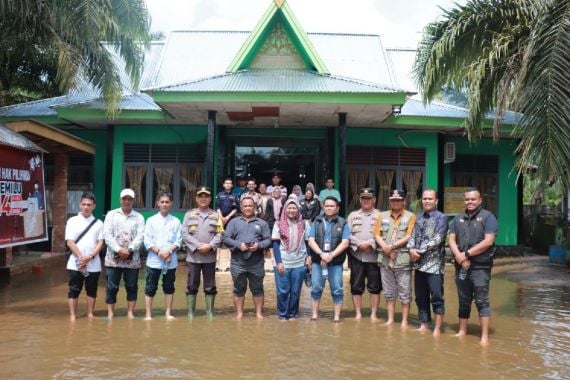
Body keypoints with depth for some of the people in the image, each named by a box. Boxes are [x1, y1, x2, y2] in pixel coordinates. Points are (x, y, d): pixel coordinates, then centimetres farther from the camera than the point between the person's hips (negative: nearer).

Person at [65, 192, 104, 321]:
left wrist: (90, 256, -14)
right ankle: (72, 315, 10)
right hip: (75, 263, -1)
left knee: (91, 290, 8)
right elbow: (70, 242, -4)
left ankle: (90, 314, 17)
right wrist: (81, 257, -14)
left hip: (94, 264, 1)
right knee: (74, 290, 2)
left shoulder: (98, 223, 6)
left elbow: (100, 243, 1)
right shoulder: (72, 221, 2)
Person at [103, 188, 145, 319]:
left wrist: (129, 250, -16)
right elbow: (107, 235, -3)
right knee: (112, 287, 2)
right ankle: (110, 313, 11)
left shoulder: (139, 217, 8)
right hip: (113, 258, -1)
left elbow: (140, 236, -3)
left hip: (132, 259, 1)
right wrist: (118, 250, -15)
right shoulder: (111, 214, 7)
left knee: (132, 287, 5)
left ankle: (130, 312, 13)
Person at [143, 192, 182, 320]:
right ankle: (148, 314, 12)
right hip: (154, 260, -1)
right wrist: (159, 252, -14)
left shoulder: (176, 221, 4)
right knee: (150, 287, 3)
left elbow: (178, 241, 1)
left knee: (169, 287, 9)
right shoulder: (151, 220, 2)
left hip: (171, 260, 1)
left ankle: (168, 312, 19)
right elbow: (147, 241, -3)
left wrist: (168, 252, -14)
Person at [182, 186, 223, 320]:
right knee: (192, 286, 5)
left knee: (210, 286, 6)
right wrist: (197, 246, -14)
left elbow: (220, 234, -1)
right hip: (193, 256, 0)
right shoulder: (189, 215, 6)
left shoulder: (216, 216, 7)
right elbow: (185, 234, -3)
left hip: (210, 257, 1)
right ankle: (190, 312, 13)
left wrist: (210, 246, -16)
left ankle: (210, 312, 16)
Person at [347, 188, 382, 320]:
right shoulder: (353, 215, 12)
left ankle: (374, 314, 13)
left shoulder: (379, 215, 5)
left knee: (374, 287, 3)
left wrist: (370, 244, -16)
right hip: (356, 256, 2)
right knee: (356, 287, 6)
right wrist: (359, 244, -10)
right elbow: (347, 234, 2)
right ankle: (358, 313, 15)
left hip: (374, 256, -2)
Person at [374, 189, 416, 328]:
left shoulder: (410, 217, 0)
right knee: (389, 292, 12)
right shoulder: (382, 216, 12)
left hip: (403, 260, -4)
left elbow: (409, 237, -10)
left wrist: (392, 246, -13)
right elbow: (377, 235, 6)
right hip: (385, 259, 4)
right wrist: (385, 248, -10)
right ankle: (390, 319, 21)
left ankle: (404, 321, 11)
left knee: (405, 293, 1)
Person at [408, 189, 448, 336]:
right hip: (419, 263, 6)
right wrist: (411, 250, -10)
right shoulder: (418, 218, 14)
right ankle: (424, 325, 24)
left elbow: (437, 240, -14)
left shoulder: (441, 217, -4)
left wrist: (419, 251, -13)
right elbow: (413, 236, 10)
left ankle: (437, 329, 7)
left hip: (434, 264, -6)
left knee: (436, 297, -2)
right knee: (421, 297, 12)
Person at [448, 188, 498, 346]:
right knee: (463, 301, 13)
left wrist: (467, 254, -14)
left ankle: (485, 337, 1)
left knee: (482, 301, -3)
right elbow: (451, 240, 7)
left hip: (480, 267, -5)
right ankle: (462, 331, 23)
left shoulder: (488, 217, -3)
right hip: (461, 266, 5)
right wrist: (459, 256, -12)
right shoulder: (458, 219, 13)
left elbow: (488, 241, -13)